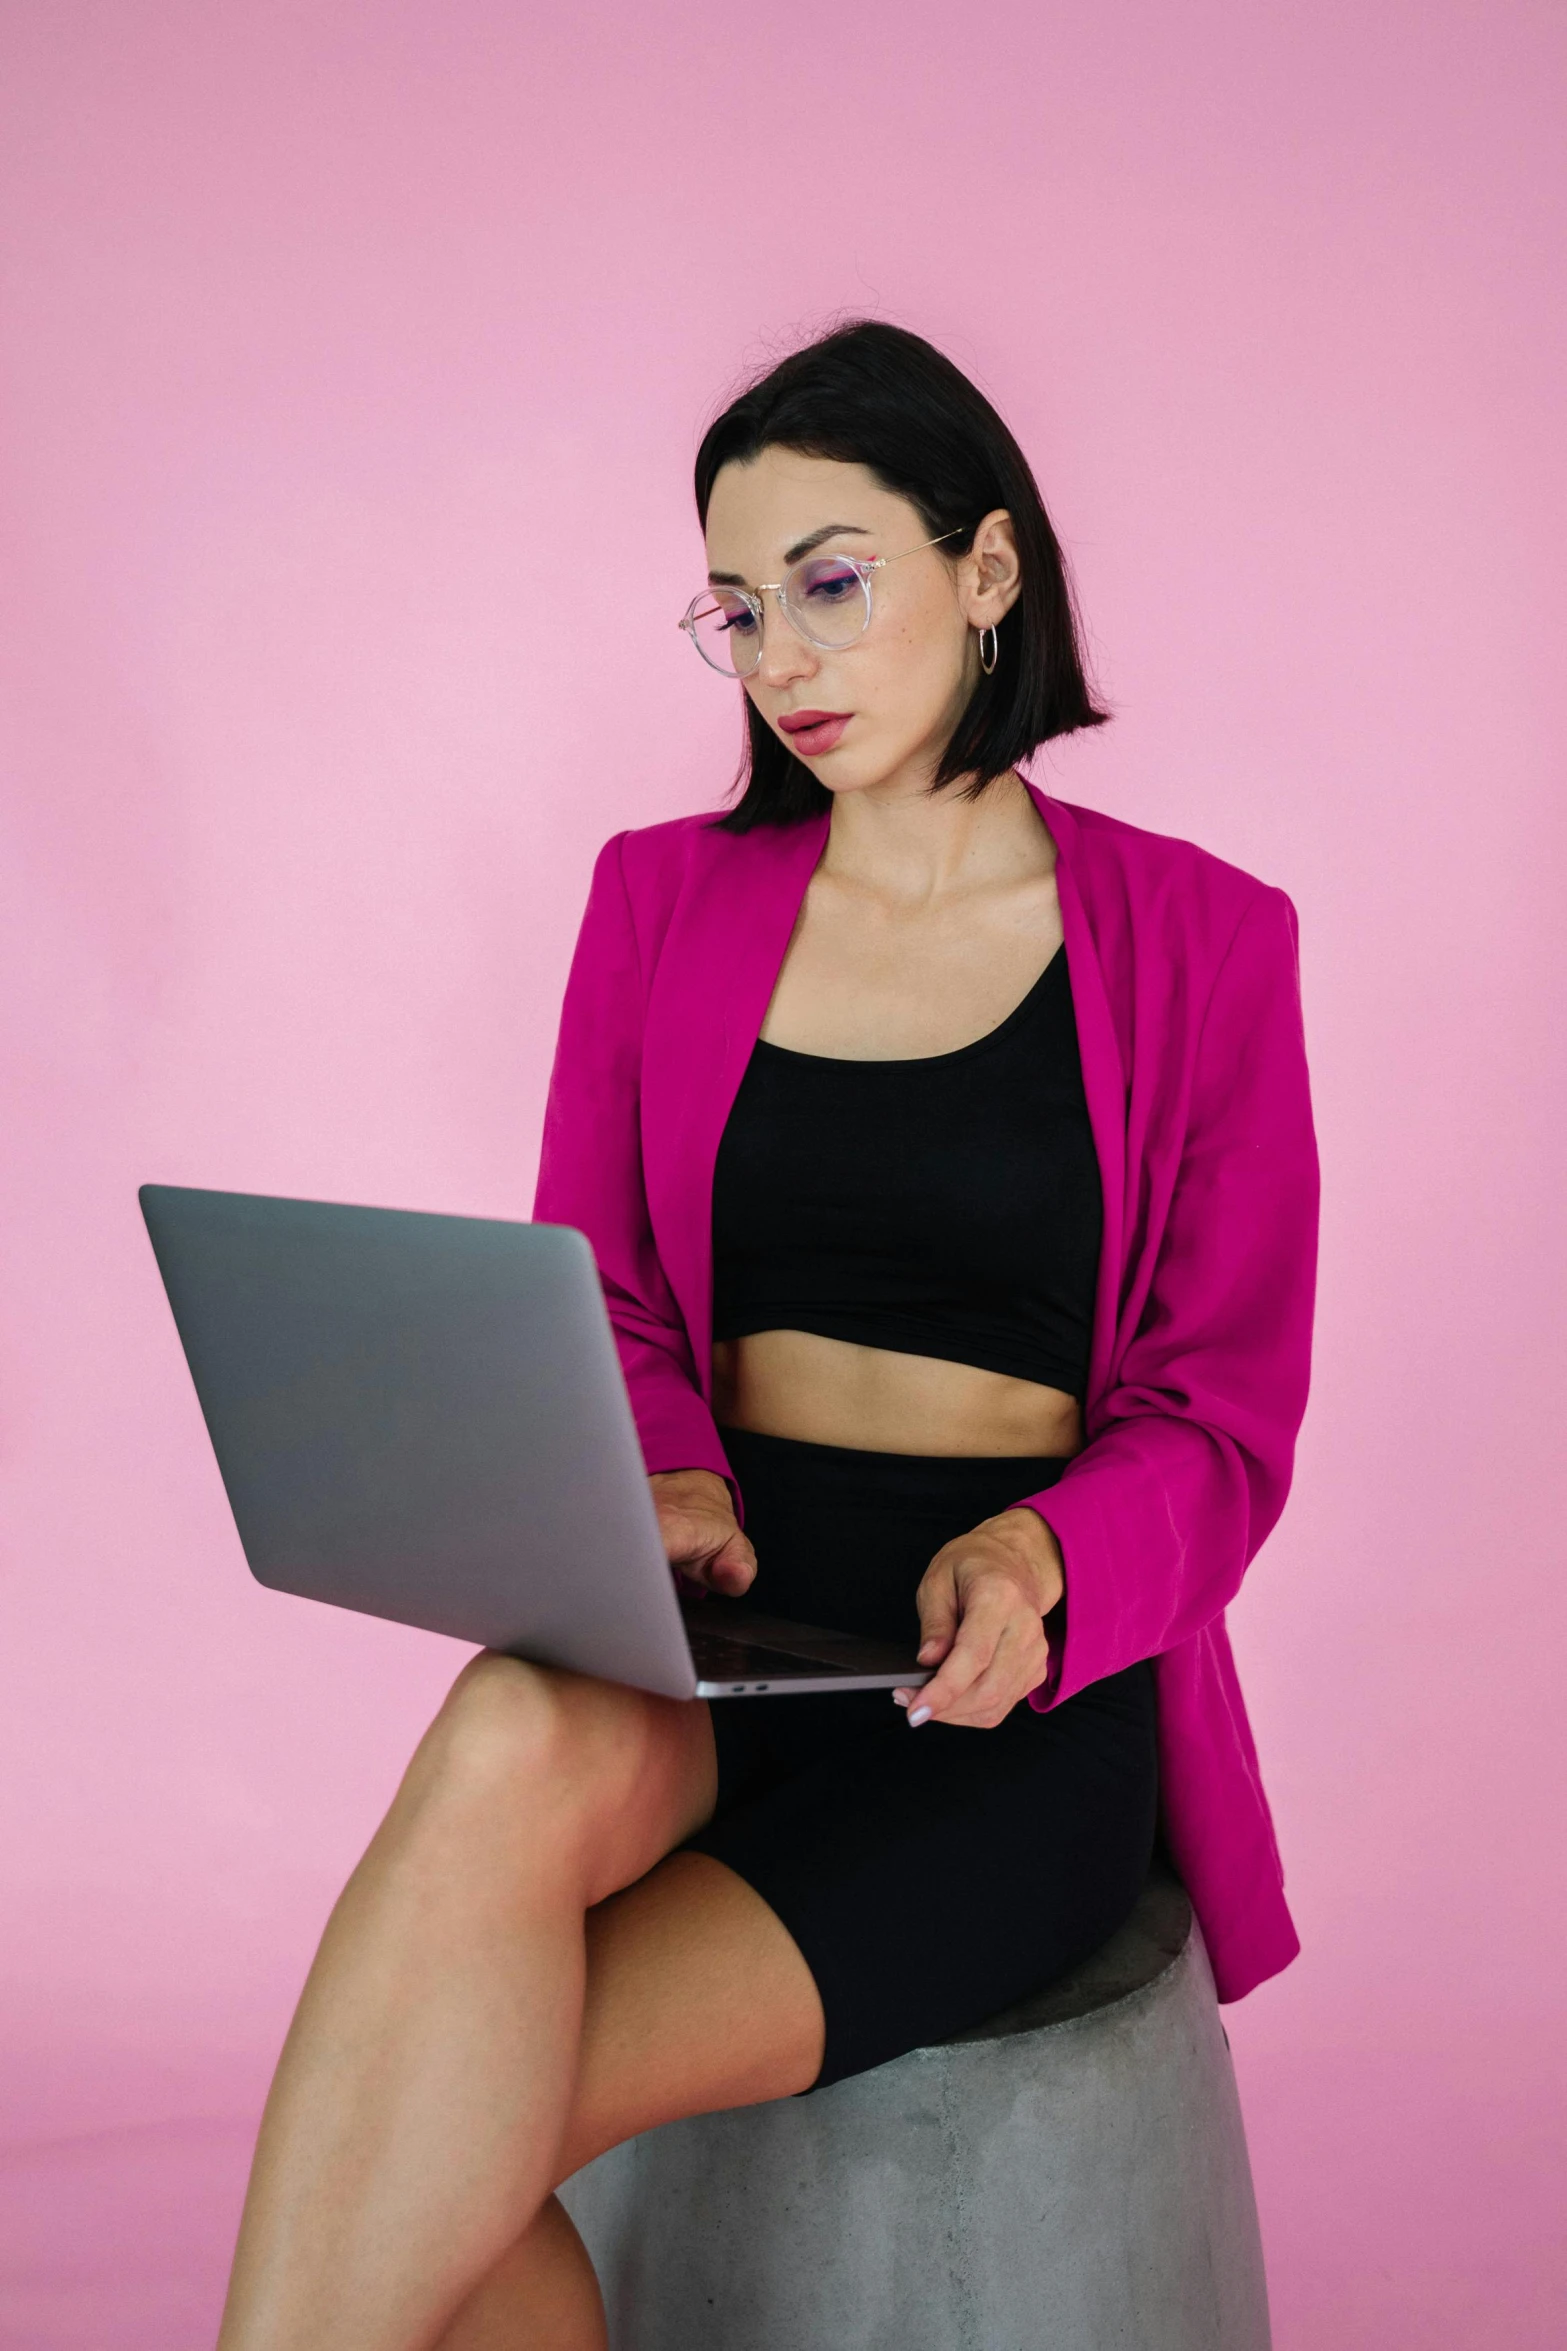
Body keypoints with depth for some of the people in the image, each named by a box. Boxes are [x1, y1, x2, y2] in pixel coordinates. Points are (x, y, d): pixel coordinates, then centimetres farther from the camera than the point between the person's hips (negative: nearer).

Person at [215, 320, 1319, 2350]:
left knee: (443, 2143, -25)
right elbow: (586, 1298, 9)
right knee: (509, 1750, -35)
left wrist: (1041, 1557, -20)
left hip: (1009, 1685, -2)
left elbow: (1221, 1420, 2)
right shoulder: (665, 898, 11)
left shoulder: (1197, 941, 3)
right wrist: (654, 1479, -13)